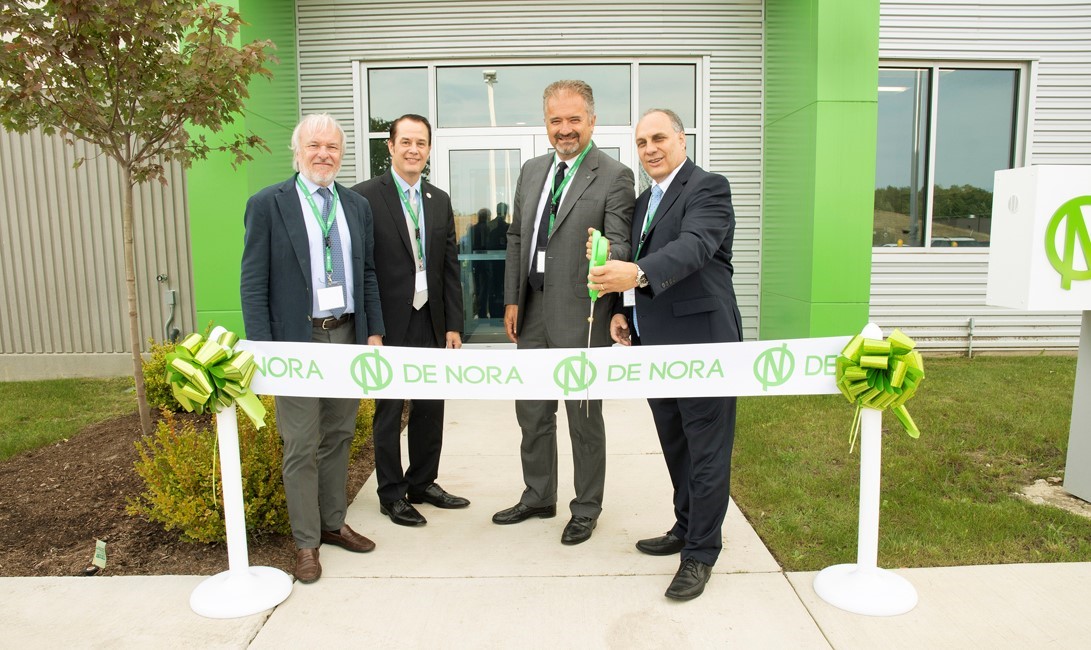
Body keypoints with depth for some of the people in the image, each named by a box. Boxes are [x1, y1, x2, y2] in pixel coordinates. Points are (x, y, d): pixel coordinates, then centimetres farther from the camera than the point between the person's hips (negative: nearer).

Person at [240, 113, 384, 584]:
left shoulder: (357, 206, 10)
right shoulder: (267, 204, -3)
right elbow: (253, 282, -5)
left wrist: (374, 332, 7)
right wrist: (262, 346, -11)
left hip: (347, 335, 4)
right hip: (297, 340, -4)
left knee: (338, 437, 14)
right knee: (302, 447, 3)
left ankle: (333, 523, 30)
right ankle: (306, 542, 17)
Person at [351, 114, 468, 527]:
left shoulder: (440, 201, 10)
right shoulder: (365, 197, -6)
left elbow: (450, 267, 10)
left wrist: (453, 324, 6)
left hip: (432, 322, 5)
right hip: (389, 323, -5)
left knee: (431, 408, 13)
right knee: (390, 412, 7)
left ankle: (423, 483, 30)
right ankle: (392, 494, 22)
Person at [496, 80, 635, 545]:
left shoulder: (615, 176, -8)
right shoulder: (532, 171, 11)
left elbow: (620, 243, -15)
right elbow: (516, 238, 14)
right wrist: (512, 300, 10)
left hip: (581, 315, -6)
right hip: (533, 313, 6)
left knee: (584, 418, 8)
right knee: (532, 413, 17)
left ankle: (586, 509, 27)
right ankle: (538, 497, 36)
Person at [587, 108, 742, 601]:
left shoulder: (708, 188, -9)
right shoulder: (644, 201, 17)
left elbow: (694, 246, -27)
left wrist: (637, 274, -43)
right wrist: (625, 312, 8)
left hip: (701, 343, -8)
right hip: (656, 346, 8)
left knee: (706, 454, 1)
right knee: (676, 448, 19)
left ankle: (701, 553, 14)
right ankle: (686, 529, 36)